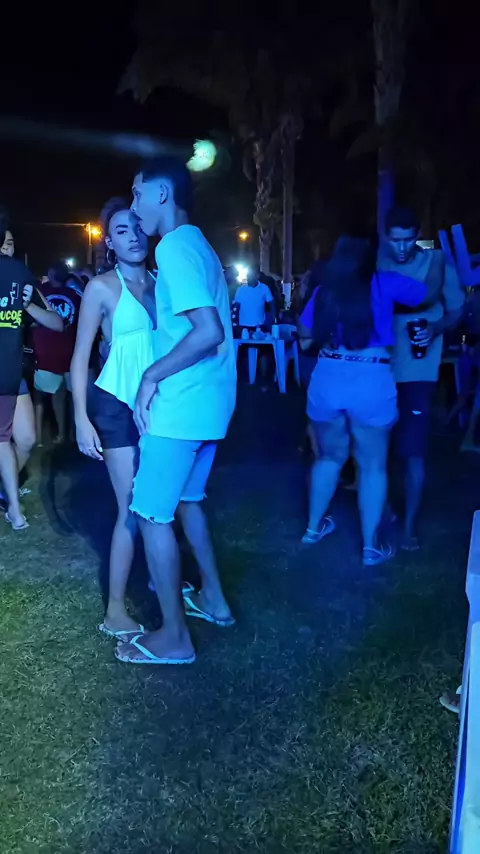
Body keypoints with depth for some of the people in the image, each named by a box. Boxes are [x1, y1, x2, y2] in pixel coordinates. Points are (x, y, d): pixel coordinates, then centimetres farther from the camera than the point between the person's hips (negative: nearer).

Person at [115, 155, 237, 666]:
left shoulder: (174, 248, -15)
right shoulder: (197, 245, 16)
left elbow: (208, 331, -26)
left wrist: (152, 376, -17)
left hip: (180, 407, -10)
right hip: (210, 403, 10)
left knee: (152, 514, 0)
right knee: (184, 499, 23)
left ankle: (174, 637, 11)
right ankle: (213, 600, 35)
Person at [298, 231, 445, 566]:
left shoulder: (323, 291, 6)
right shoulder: (385, 284, -2)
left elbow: (305, 337, 13)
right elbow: (429, 291, 11)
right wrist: (438, 261, 29)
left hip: (327, 380, 4)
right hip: (372, 383, -3)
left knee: (330, 456, 21)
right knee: (373, 465, 8)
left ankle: (314, 527, 33)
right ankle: (371, 547, 15)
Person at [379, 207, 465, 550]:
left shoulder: (438, 263, -5)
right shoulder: (375, 264, 1)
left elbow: (457, 310, -1)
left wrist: (434, 331, -20)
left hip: (417, 371, -3)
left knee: (413, 450, -3)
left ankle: (410, 523, 12)